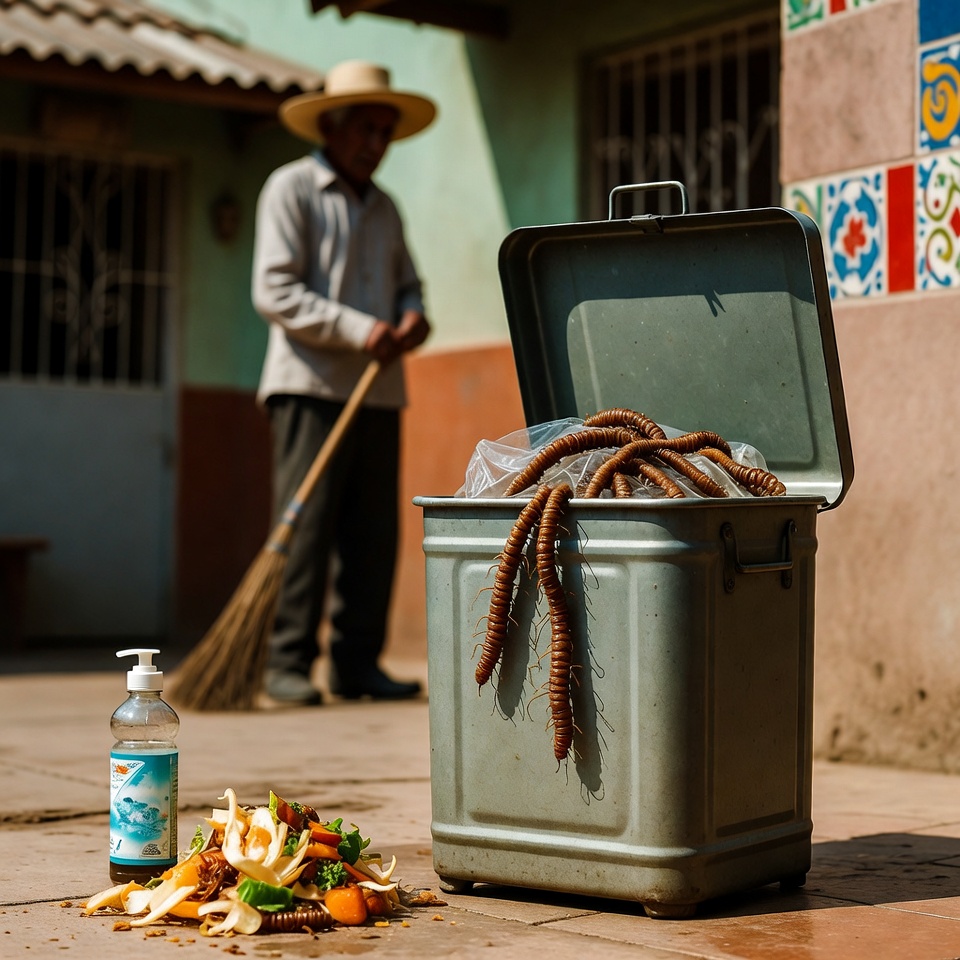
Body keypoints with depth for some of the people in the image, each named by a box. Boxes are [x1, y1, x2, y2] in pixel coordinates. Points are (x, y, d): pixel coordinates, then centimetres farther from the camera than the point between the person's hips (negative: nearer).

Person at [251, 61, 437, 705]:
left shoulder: (383, 206, 21)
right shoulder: (291, 189, 0)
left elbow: (407, 283, 24)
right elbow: (275, 292, -9)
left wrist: (413, 316, 0)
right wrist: (358, 329, -17)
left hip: (379, 392, 6)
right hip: (311, 386, -6)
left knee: (373, 534, 3)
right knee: (306, 526, -9)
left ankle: (357, 664, 9)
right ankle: (288, 662, -4)